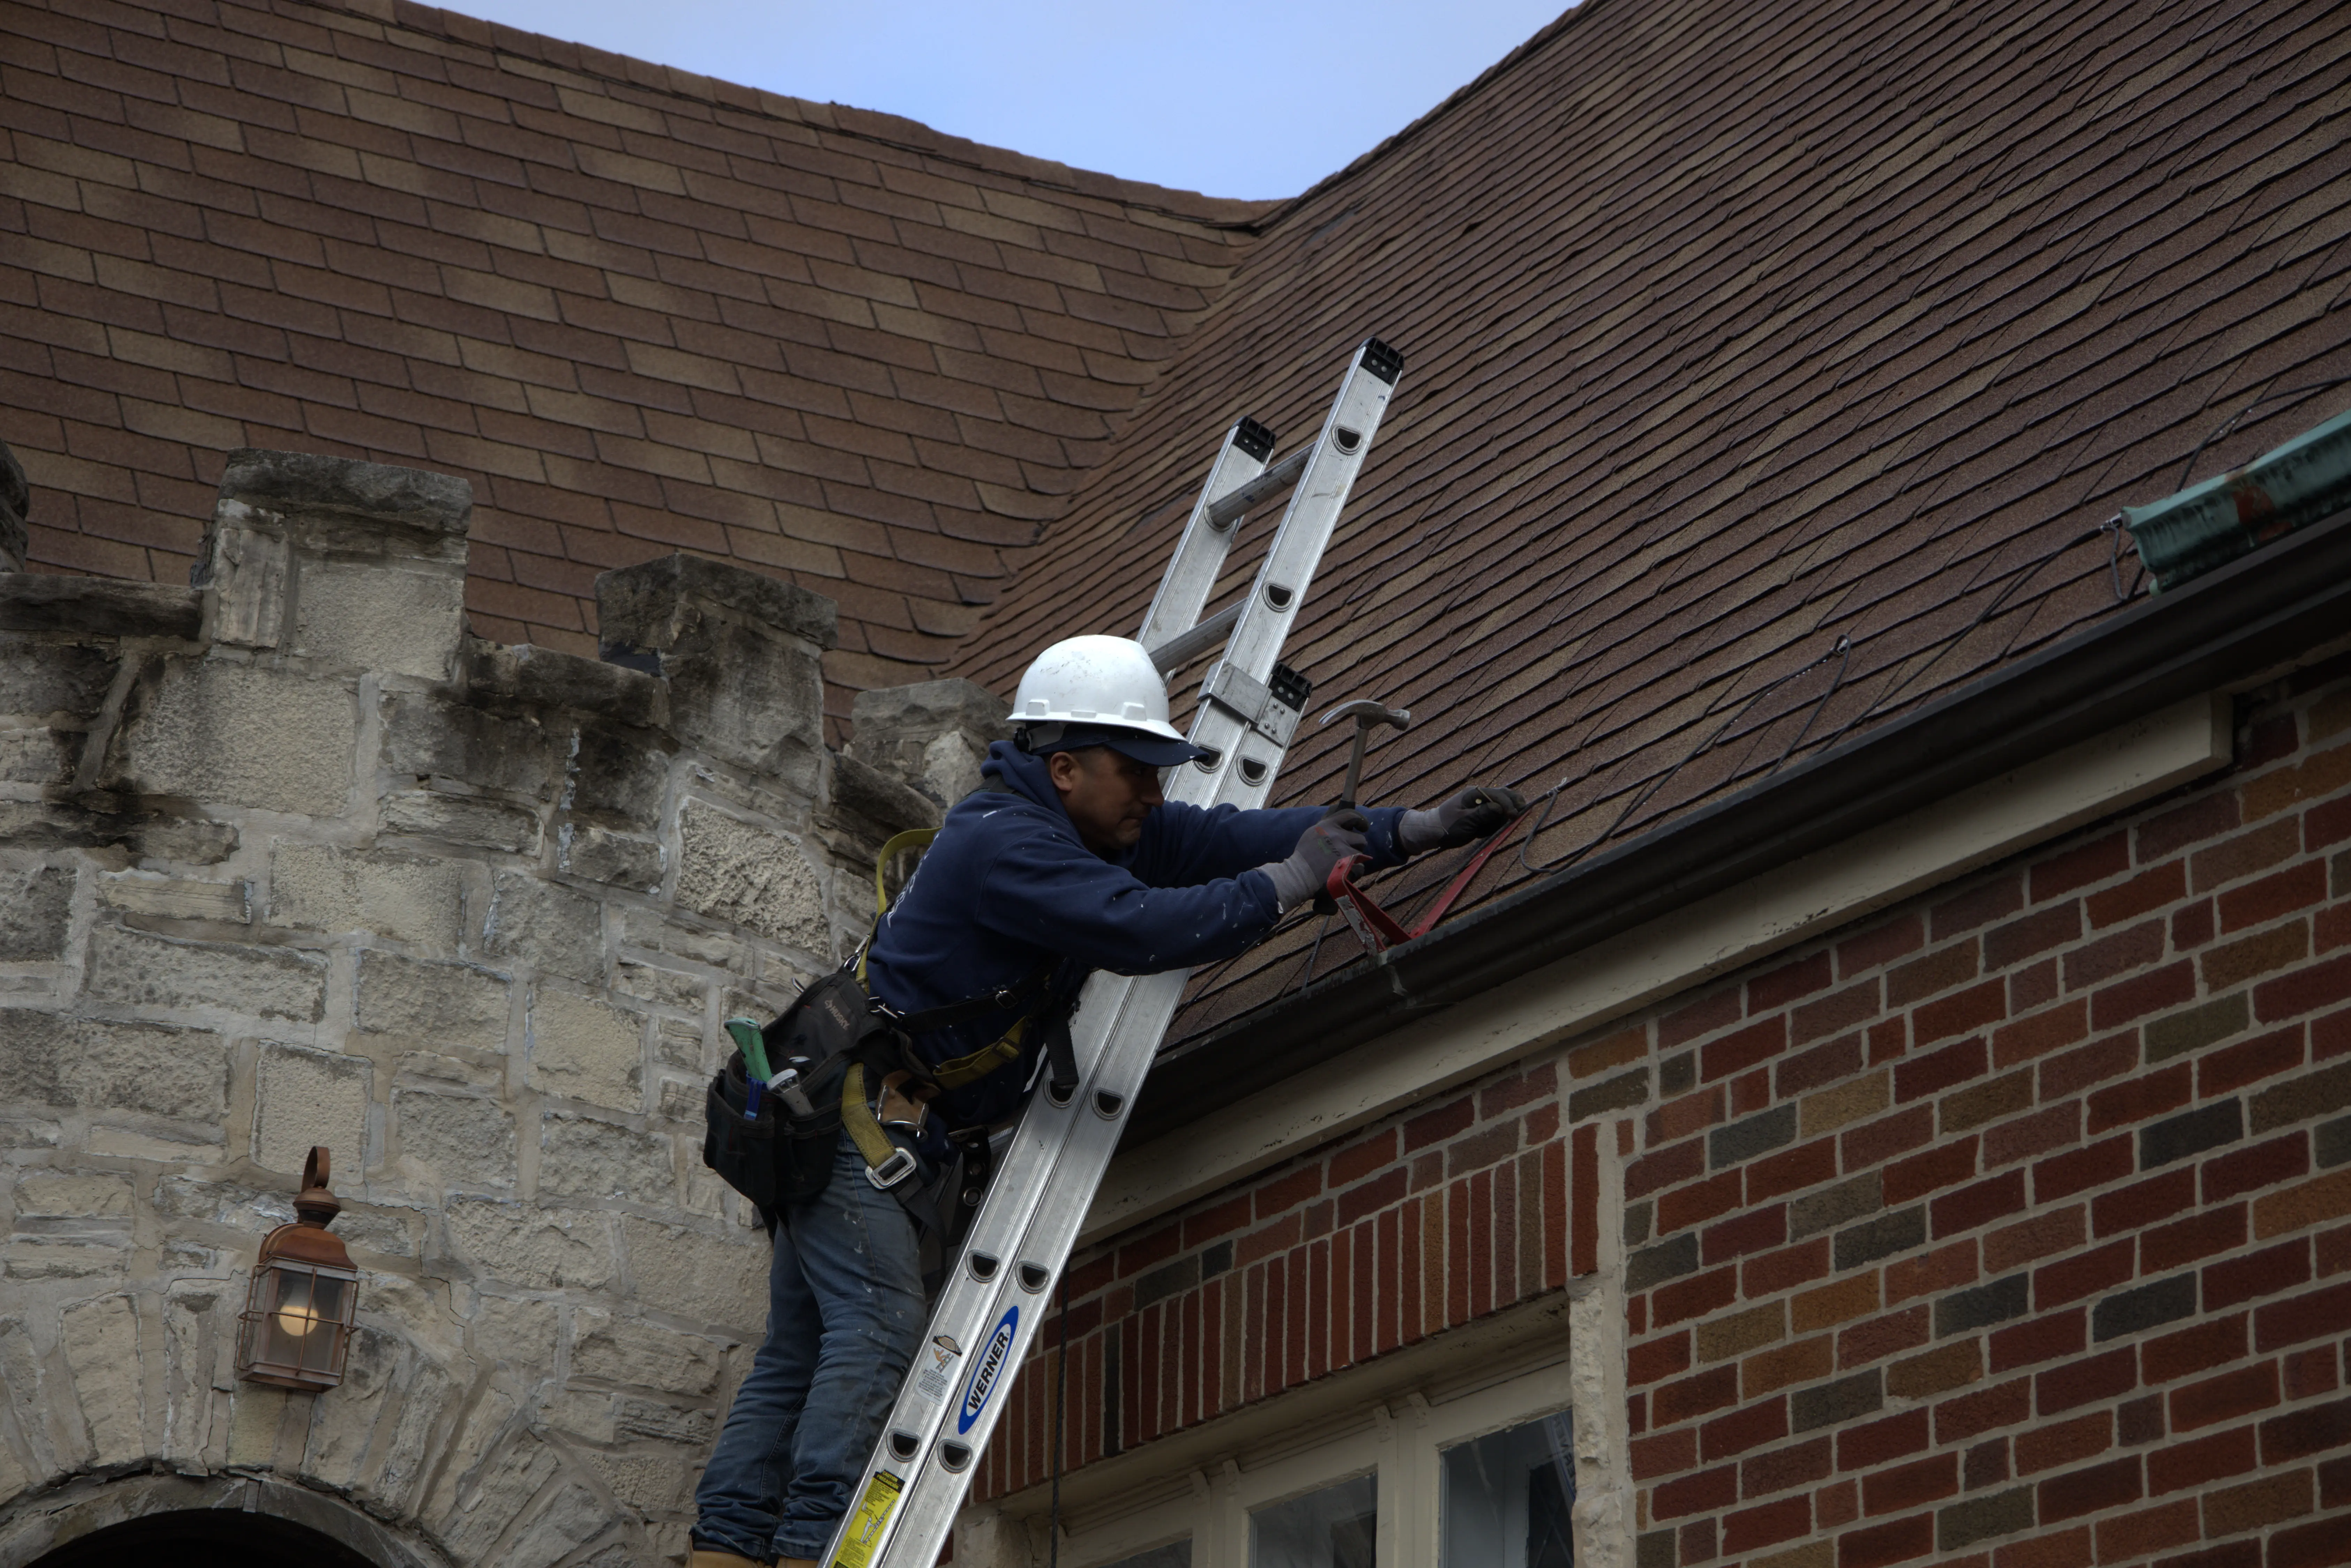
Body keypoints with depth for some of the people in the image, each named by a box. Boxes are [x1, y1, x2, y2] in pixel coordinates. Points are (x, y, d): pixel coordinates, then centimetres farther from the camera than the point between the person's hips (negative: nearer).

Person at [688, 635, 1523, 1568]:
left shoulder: (1080, 829, 10)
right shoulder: (1007, 843, -21)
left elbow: (1212, 839, 10)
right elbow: (1142, 929, -32)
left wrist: (1416, 829, 6)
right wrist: (1285, 885, -21)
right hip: (862, 1109, -10)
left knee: (798, 1353, 4)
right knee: (877, 1331, -17)